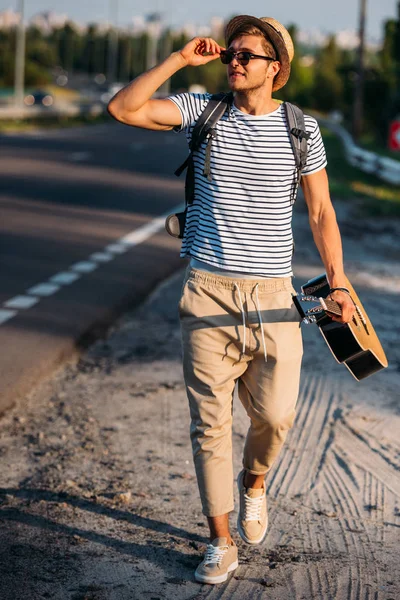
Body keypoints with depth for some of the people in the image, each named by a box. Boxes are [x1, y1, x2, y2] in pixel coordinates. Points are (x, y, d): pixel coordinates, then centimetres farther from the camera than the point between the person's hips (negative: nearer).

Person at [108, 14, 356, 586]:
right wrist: (180, 60, -10)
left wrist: (338, 283, 0)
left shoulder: (301, 127, 4)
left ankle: (254, 481, 32)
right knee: (210, 421, 1)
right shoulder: (203, 111, 3)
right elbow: (123, 108, -7)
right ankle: (221, 543, 15)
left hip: (272, 296, 0)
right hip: (208, 291, 0)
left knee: (274, 414, -5)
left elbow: (321, 211, 7)